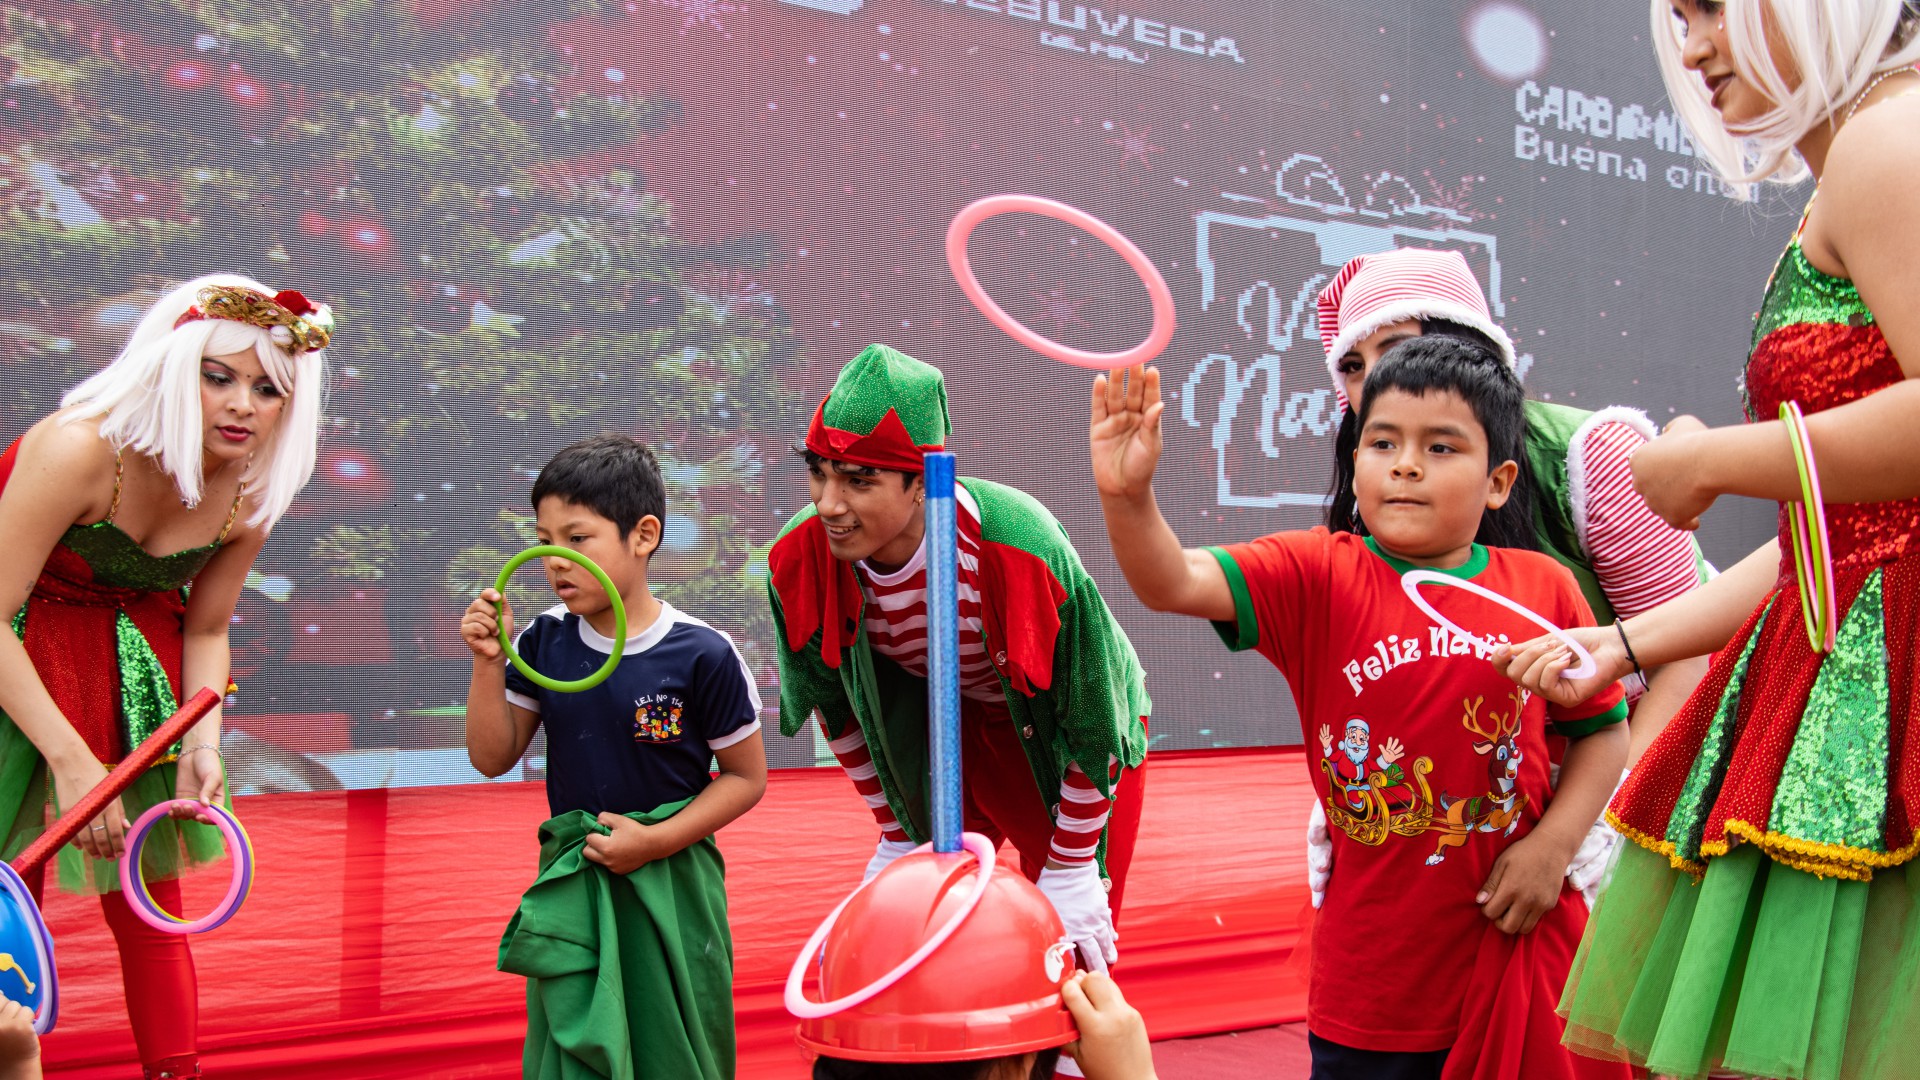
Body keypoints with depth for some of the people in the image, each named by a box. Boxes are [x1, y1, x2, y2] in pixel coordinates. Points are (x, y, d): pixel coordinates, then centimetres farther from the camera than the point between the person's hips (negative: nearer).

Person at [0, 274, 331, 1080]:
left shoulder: (250, 498, -12)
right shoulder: (78, 450, -29)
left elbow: (206, 631, 3)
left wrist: (202, 744, -12)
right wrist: (70, 758, -27)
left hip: (132, 665, 4)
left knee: (148, 898, 7)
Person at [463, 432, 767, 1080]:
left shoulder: (702, 655, -14)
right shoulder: (543, 642, -2)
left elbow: (747, 777, -5)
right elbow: (492, 758, 3)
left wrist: (655, 841, -15)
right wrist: (489, 662, -11)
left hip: (670, 885, -3)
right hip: (570, 885, 3)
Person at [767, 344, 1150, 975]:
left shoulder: (1021, 552, -39)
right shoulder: (802, 559, -24)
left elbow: (1091, 725, -24)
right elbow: (838, 707, -4)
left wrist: (1068, 872, -15)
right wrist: (899, 839, 3)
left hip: (1062, 736, -3)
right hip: (955, 725, 3)